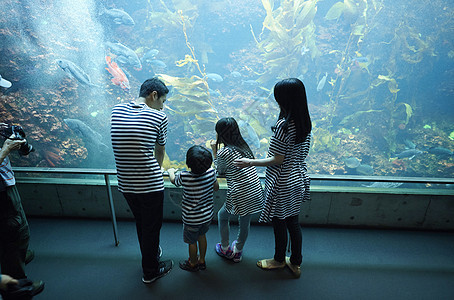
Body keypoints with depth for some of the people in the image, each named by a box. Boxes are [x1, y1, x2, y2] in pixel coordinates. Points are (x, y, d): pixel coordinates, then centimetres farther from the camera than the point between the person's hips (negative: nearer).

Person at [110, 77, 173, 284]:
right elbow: (160, 152, 2)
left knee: (141, 223, 26)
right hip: (150, 184, -5)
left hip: (125, 183, 6)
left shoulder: (117, 110, 3)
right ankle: (150, 271, 36)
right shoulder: (159, 117, -11)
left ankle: (151, 254, 50)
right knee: (152, 227, 15)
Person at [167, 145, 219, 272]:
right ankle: (202, 261, 46)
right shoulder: (211, 172, -18)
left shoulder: (184, 176, -26)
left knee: (192, 242, 19)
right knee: (202, 236, 27)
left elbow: (173, 180, -2)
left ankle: (193, 264, 43)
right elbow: (216, 187, 2)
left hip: (192, 219, -4)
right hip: (207, 215, 4)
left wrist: (171, 171, 19)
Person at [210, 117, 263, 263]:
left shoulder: (224, 152, -12)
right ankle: (238, 251, 44)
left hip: (240, 198, -6)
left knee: (222, 216, 22)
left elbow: (219, 171, 5)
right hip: (256, 195, 6)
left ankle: (225, 249, 36)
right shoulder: (244, 147, 7)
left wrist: (214, 152, 10)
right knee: (245, 223, 24)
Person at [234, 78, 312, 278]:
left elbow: (277, 160, -22)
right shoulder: (306, 122, -1)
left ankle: (279, 260, 38)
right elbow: (302, 153, 8)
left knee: (279, 223, 14)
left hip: (282, 184, -8)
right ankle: (295, 263, 38)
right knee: (293, 222, 21)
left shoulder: (283, 125, -25)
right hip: (298, 179, 8)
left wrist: (250, 163, -13)